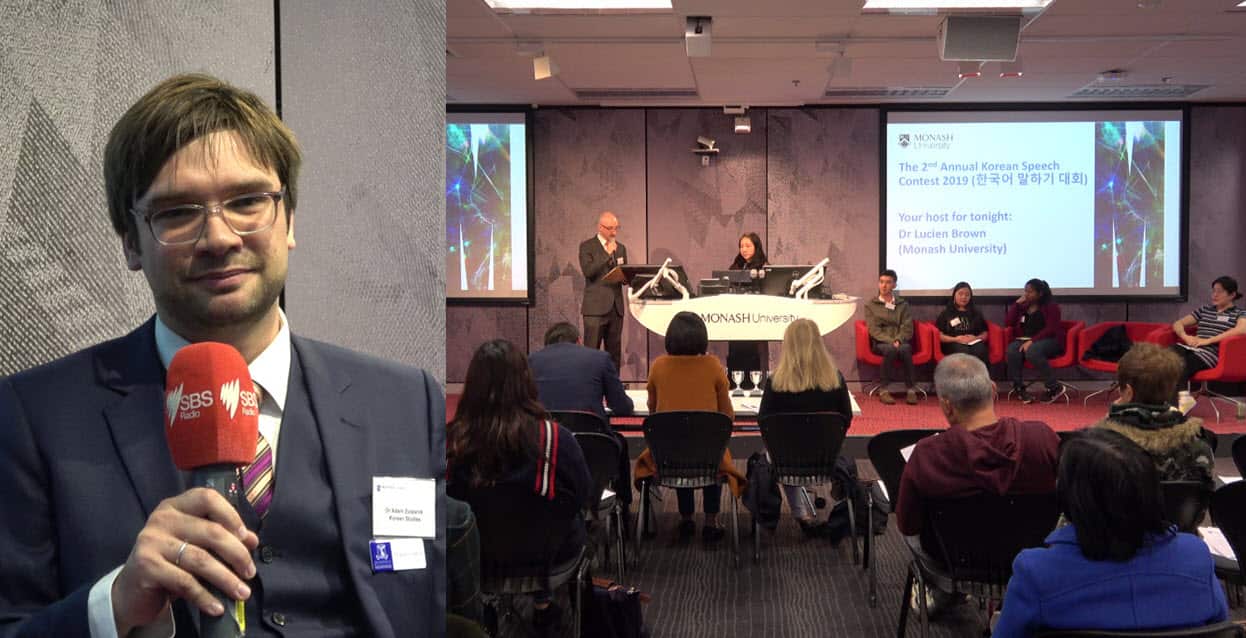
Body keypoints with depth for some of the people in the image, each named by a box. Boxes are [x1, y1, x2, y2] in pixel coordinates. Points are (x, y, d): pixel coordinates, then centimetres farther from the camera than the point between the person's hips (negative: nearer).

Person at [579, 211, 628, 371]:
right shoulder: (587, 246, 0)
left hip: (616, 307, 5)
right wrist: (607, 254, -13)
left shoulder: (621, 248, 17)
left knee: (615, 352, 5)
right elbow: (588, 271, -14)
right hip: (596, 306, -5)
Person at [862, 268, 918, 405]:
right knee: (890, 349, -37)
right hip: (880, 343, -1)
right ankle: (884, 390, -33)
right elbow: (874, 330, 0)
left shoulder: (903, 304, 17)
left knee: (904, 348, -36)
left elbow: (907, 328, 5)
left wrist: (898, 340, -15)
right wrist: (890, 341, -15)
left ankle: (910, 389, -32)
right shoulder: (870, 305, 12)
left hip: (901, 341, 1)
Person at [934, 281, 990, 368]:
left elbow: (985, 334, 19)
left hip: (974, 342, 2)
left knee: (981, 352, -36)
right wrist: (956, 339, -7)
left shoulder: (976, 313, 26)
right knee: (964, 352, -39)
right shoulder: (946, 313, 19)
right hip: (953, 344, -2)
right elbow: (939, 335, 8)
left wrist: (975, 338, -3)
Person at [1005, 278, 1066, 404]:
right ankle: (1018, 388, -24)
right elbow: (1008, 323, 10)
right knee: (1012, 350, -32)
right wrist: (1017, 303, 4)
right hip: (1024, 340, 4)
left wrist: (1032, 341, -22)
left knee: (1032, 351, -39)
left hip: (1048, 340, -4)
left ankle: (1055, 388, -27)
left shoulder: (1051, 307, 4)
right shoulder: (1022, 307, 19)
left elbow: (1051, 329, -10)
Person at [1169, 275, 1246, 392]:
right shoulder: (1204, 310, 29)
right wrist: (1186, 337, 1)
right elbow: (1177, 324, 26)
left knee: (1179, 370, -38)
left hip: (1209, 353, -4)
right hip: (1189, 348, 4)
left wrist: (1208, 340, -15)